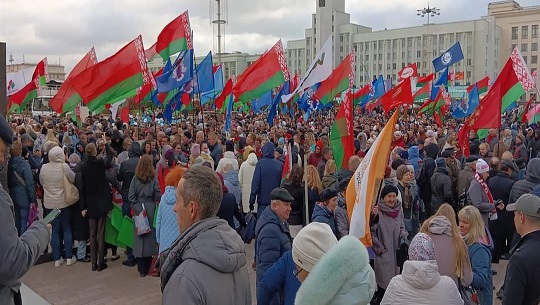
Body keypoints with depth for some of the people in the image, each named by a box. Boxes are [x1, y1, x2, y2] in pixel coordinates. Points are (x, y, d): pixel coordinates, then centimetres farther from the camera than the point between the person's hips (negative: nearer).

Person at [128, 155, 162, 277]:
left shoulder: (135, 179, -3)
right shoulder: (153, 179, -7)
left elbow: (131, 197, -7)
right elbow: (158, 196, -6)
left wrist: (137, 209, 2)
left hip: (139, 210, 1)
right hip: (151, 210, -1)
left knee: (139, 237, 6)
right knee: (150, 236, 7)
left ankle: (141, 269, 11)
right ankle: (147, 267, 12)